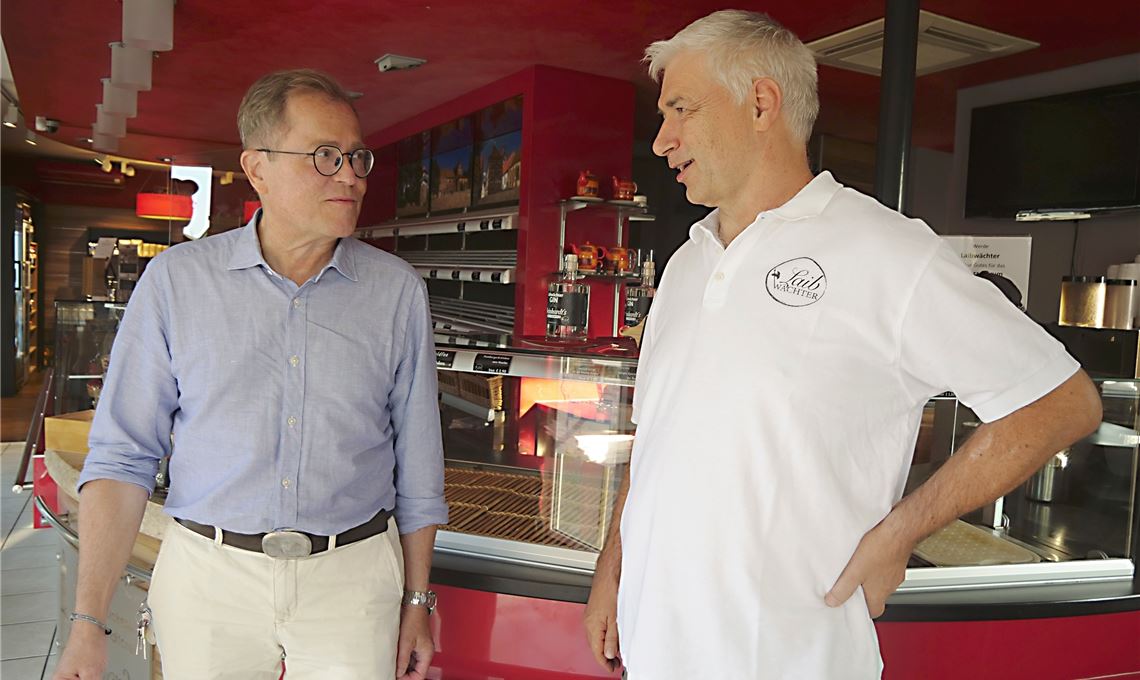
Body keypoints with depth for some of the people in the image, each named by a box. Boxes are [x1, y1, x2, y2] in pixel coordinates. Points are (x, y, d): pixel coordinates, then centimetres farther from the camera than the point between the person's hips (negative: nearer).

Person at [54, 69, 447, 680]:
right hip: (208, 578, 0)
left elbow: (417, 464, 3)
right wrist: (88, 620, -6)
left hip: (352, 581, 0)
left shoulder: (397, 291, -1)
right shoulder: (178, 279, -2)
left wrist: (416, 601, 6)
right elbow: (123, 456, -1)